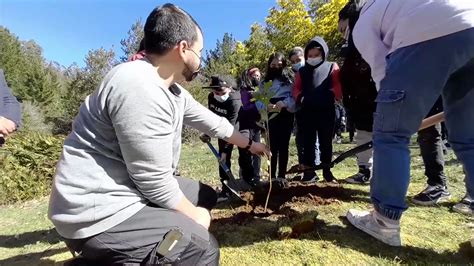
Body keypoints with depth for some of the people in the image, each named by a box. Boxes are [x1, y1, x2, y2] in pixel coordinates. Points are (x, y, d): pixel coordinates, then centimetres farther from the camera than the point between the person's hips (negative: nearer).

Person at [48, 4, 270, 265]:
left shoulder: (173, 91, 4)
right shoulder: (141, 89, -27)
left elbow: (213, 122, 15)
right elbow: (156, 183, -25)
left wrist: (250, 144, 27)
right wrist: (194, 216, -7)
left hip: (135, 189, 10)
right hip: (99, 212, -9)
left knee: (206, 194, 15)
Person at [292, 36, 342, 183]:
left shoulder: (332, 67, 10)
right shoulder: (302, 71, 17)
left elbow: (338, 85, 0)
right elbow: (296, 88, 13)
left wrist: (334, 96, -16)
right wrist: (299, 97, -5)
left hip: (326, 110, -2)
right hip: (307, 111, 2)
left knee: (326, 141, 5)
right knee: (308, 141, 3)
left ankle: (327, 171, 17)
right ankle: (309, 171, 11)